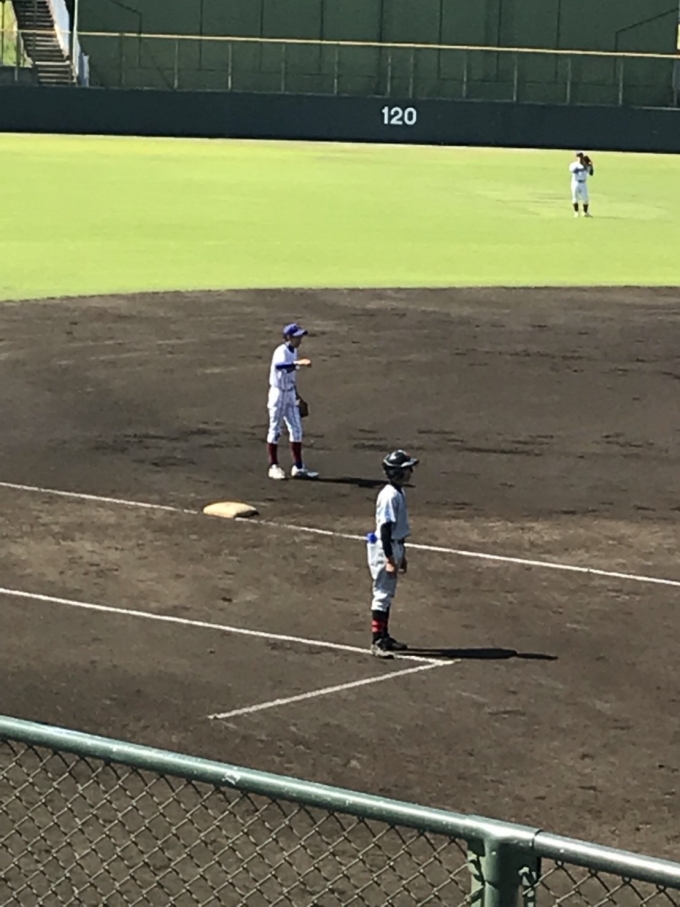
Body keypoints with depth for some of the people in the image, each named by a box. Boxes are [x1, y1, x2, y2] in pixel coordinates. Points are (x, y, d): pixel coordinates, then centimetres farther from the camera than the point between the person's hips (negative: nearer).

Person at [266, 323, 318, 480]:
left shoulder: (293, 352, 9)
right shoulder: (281, 352, -18)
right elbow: (279, 365, -42)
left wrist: (297, 397, 22)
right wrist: (298, 363, -56)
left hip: (290, 394, 8)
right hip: (278, 394, -8)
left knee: (296, 430, 8)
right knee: (275, 430, 1)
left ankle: (298, 467, 13)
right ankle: (273, 467, 8)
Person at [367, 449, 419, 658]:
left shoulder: (400, 492, 9)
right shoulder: (389, 496, -21)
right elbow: (385, 528, -23)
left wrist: (402, 556, 23)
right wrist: (389, 560, -24)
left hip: (395, 548, 10)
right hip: (384, 549, -10)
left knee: (388, 594, 17)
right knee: (382, 594, -7)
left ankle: (384, 637, 27)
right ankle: (377, 642, -5)